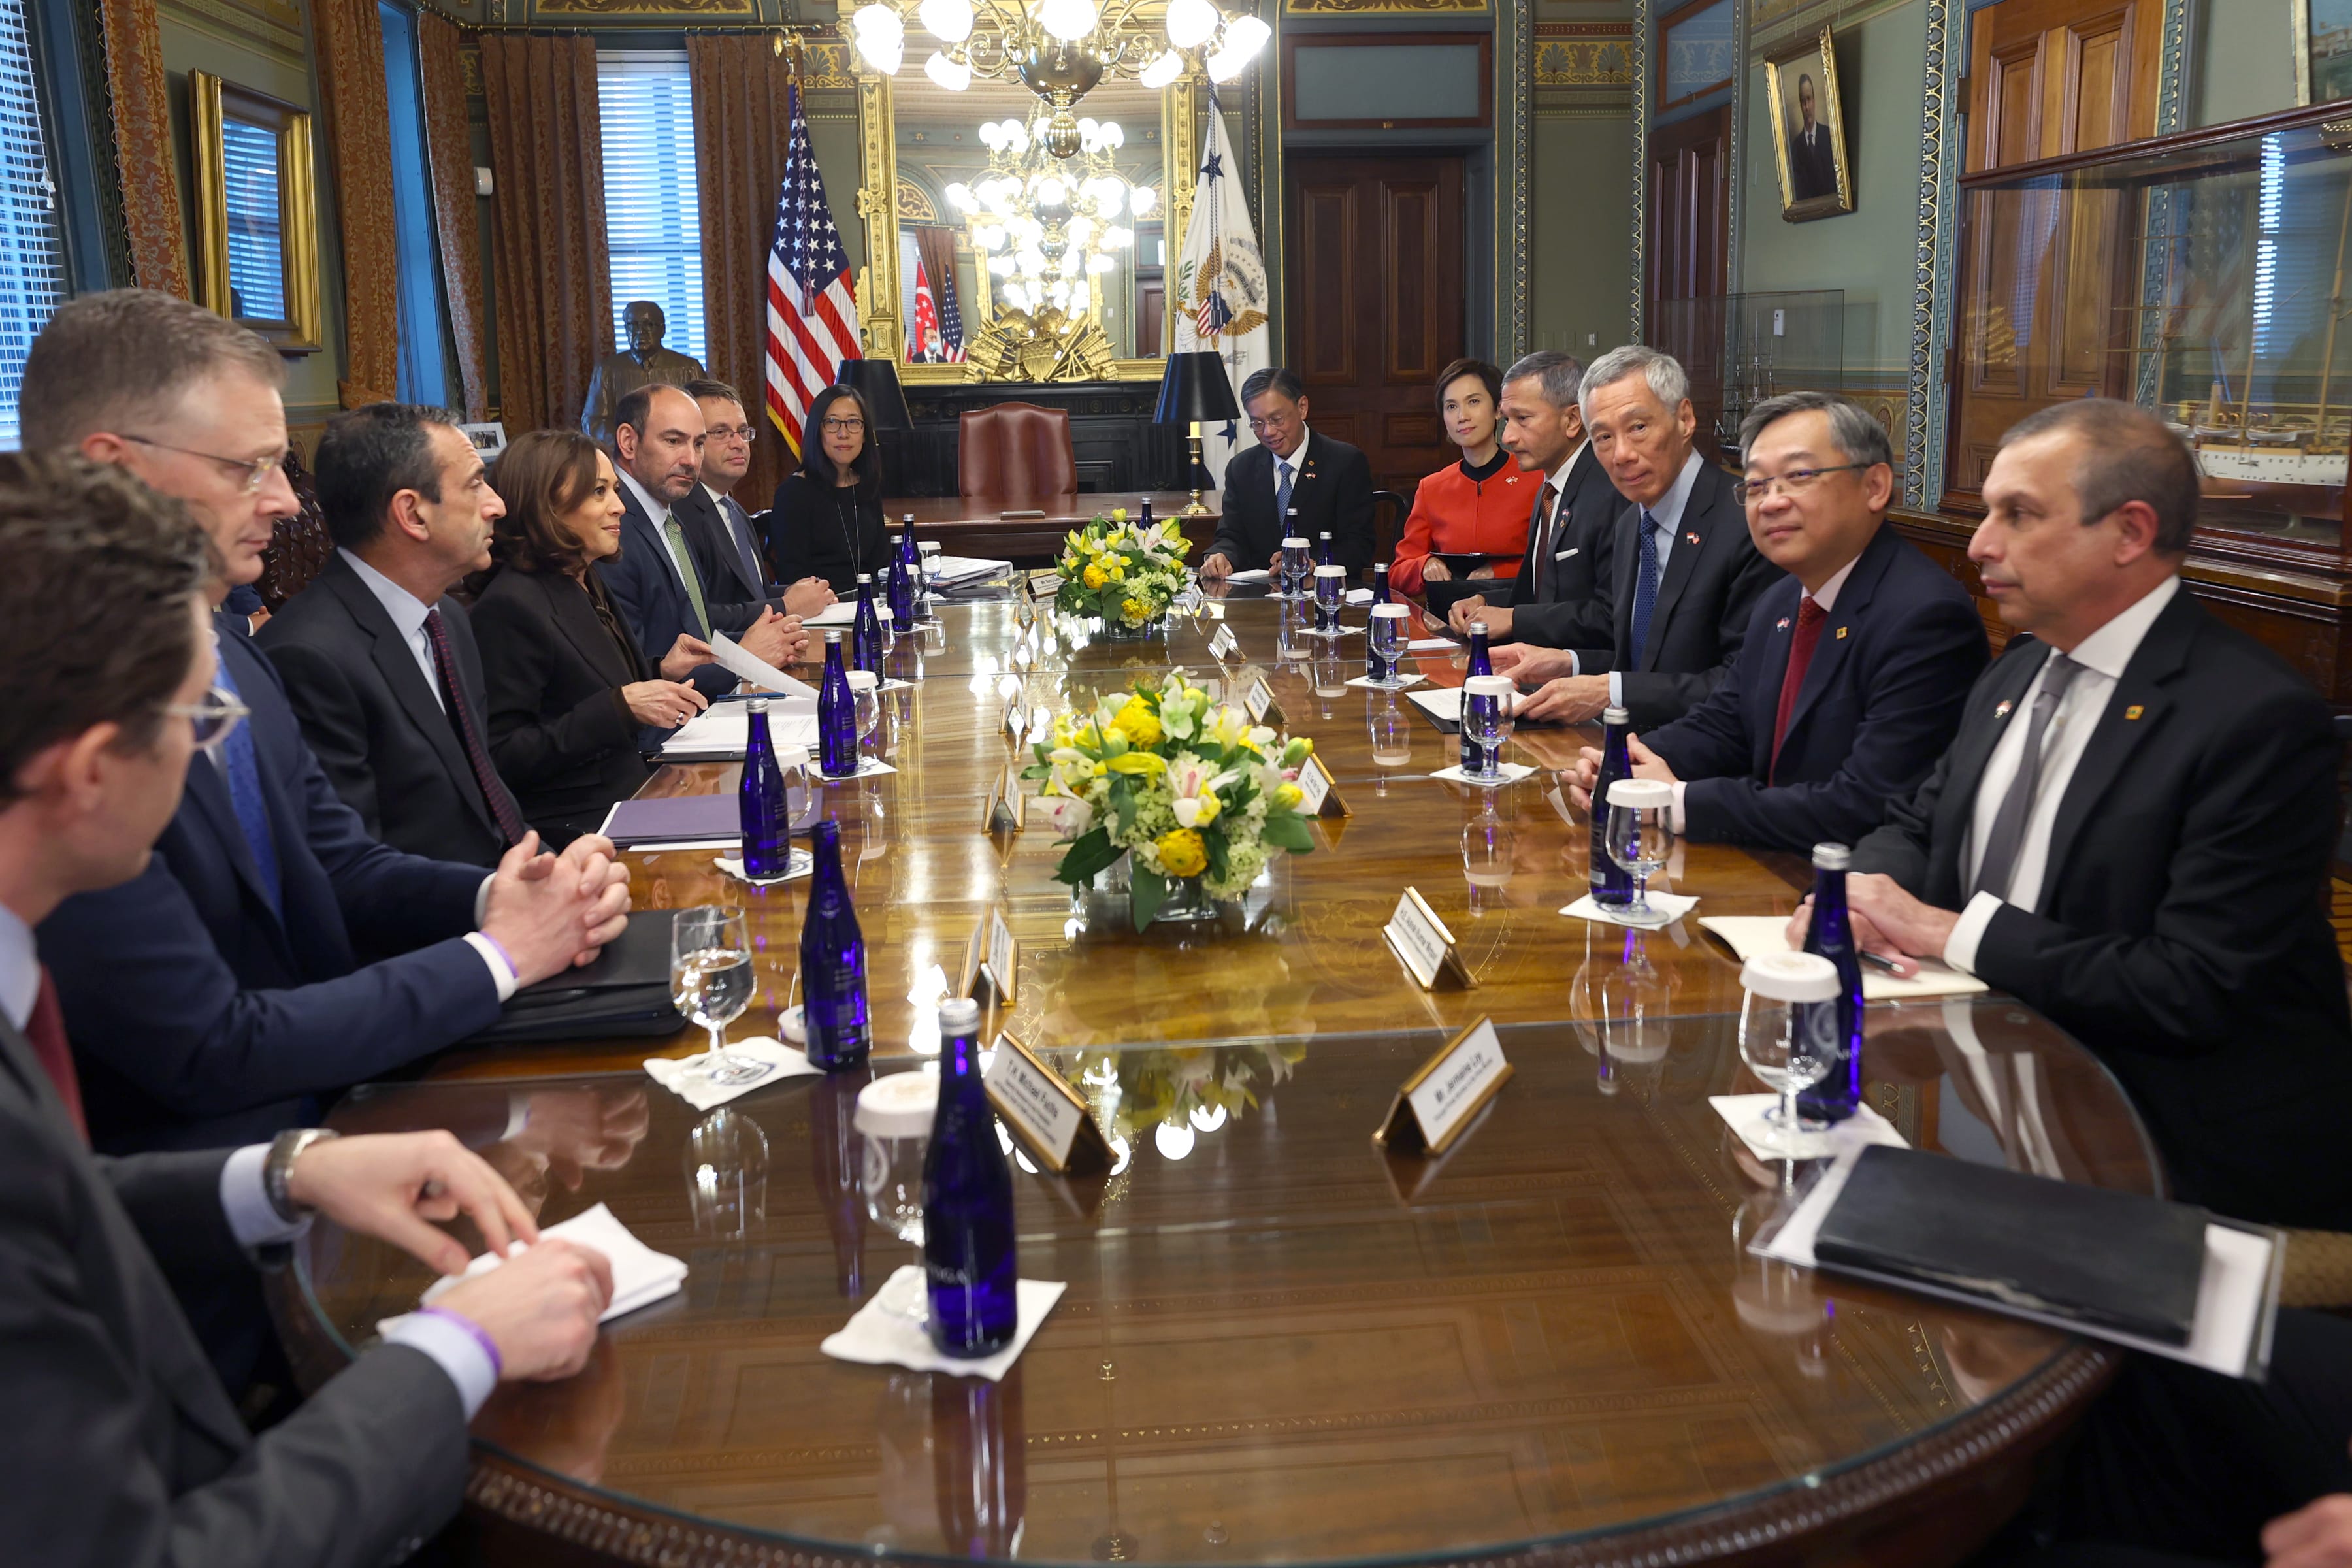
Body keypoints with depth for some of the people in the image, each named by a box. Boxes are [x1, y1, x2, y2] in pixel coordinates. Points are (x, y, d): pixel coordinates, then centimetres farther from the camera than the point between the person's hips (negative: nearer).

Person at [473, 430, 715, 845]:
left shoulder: (587, 585, 15)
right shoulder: (510, 606, -13)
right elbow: (504, 759, -18)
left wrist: (664, 673, 7)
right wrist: (622, 705, -22)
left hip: (634, 795, 9)